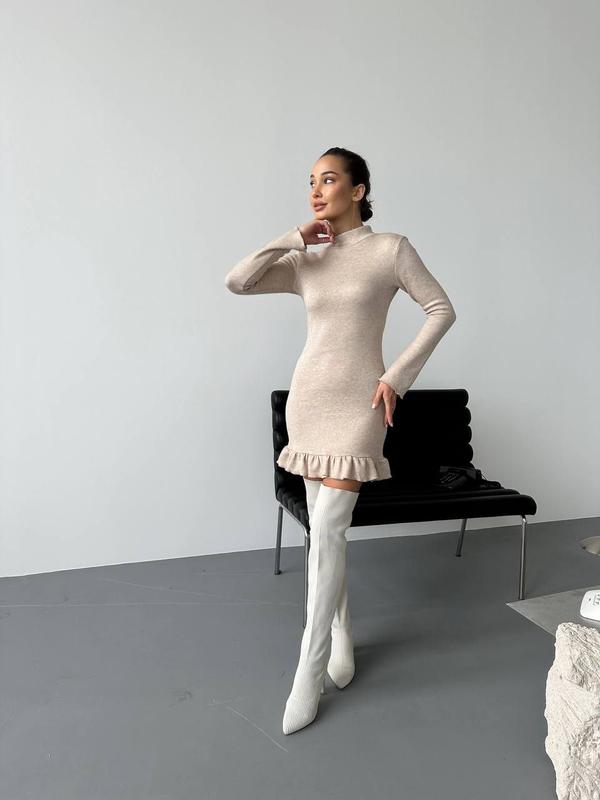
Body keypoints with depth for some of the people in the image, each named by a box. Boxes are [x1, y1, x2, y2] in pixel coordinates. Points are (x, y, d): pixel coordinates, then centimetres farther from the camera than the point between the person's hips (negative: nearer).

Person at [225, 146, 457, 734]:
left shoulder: (391, 249, -1)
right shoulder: (304, 262, 10)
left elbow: (441, 309, 0)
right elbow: (236, 282, -1)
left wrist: (399, 375, -7)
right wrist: (294, 239, -4)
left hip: (358, 400, -4)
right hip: (308, 396, 5)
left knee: (327, 528, -13)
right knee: (323, 527, 9)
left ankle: (309, 671, -1)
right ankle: (342, 639, 27)